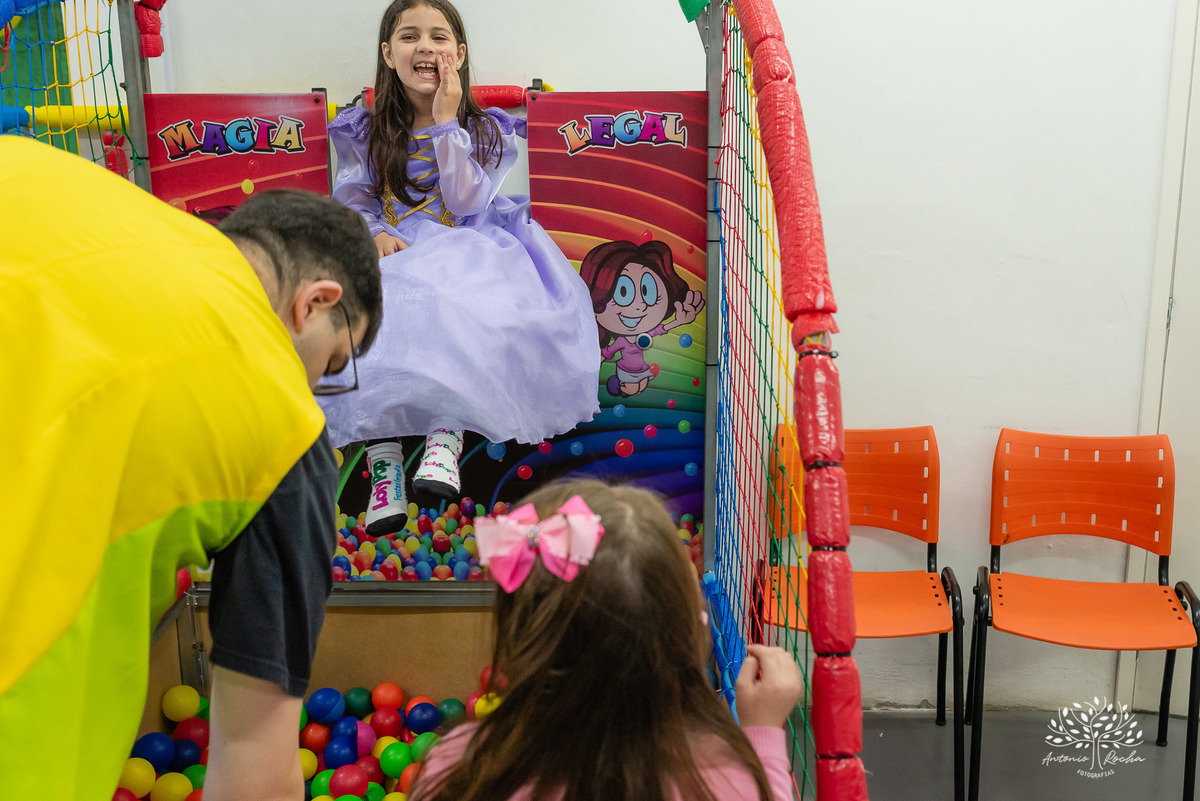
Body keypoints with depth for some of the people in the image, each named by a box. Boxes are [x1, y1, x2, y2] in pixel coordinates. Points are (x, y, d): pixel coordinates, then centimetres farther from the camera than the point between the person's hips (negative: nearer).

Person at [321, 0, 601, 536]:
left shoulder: (484, 128, 7)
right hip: (390, 253, 2)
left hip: (463, 252, -1)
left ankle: (446, 434, -40)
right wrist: (375, 233, -17)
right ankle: (382, 458, -32)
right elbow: (354, 205, 6)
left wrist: (447, 123, -10)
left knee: (455, 309, -38)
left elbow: (466, 204, -7)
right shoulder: (362, 132, 11)